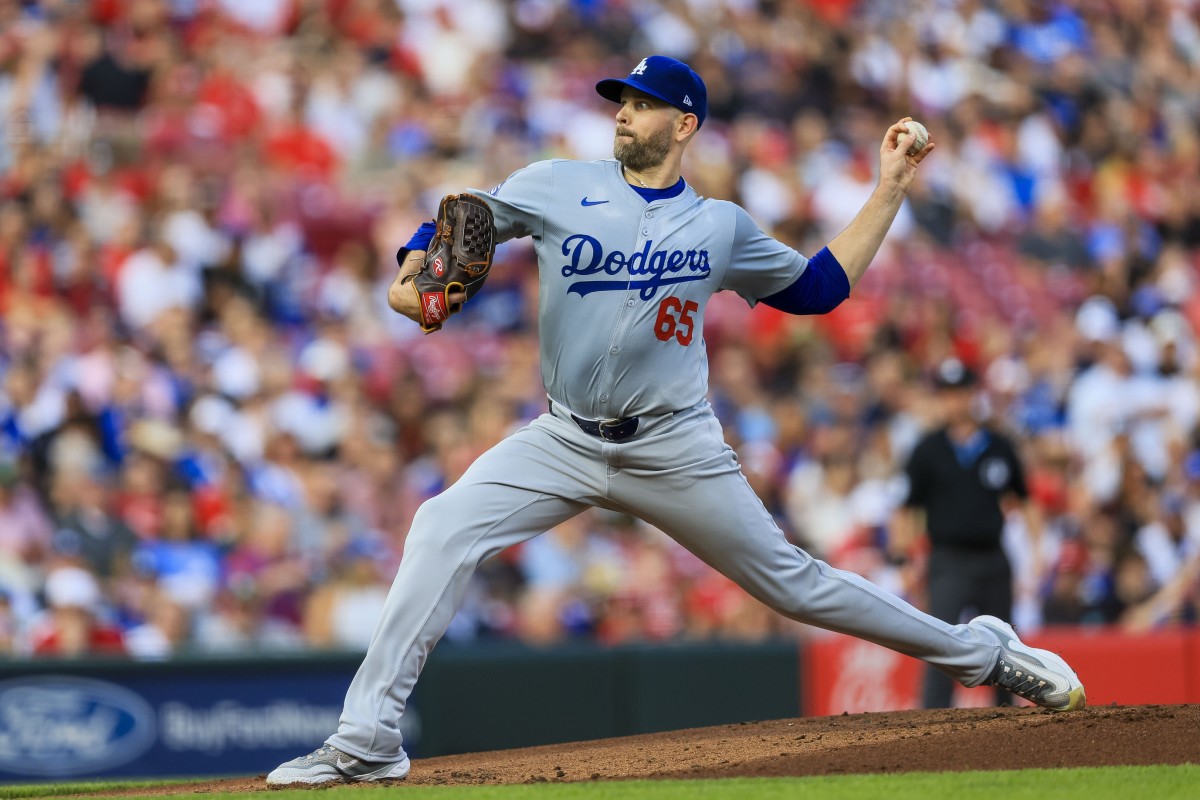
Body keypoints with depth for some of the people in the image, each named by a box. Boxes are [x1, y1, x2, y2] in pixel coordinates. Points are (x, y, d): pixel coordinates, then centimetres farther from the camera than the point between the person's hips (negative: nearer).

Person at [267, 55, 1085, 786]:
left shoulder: (722, 227, 4)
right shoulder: (556, 186, 1)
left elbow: (820, 286, 14)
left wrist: (891, 188, 12)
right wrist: (413, 270, -15)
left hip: (676, 449, -1)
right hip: (565, 444, 1)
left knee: (792, 582, 3)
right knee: (443, 531, -20)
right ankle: (368, 739, -19)